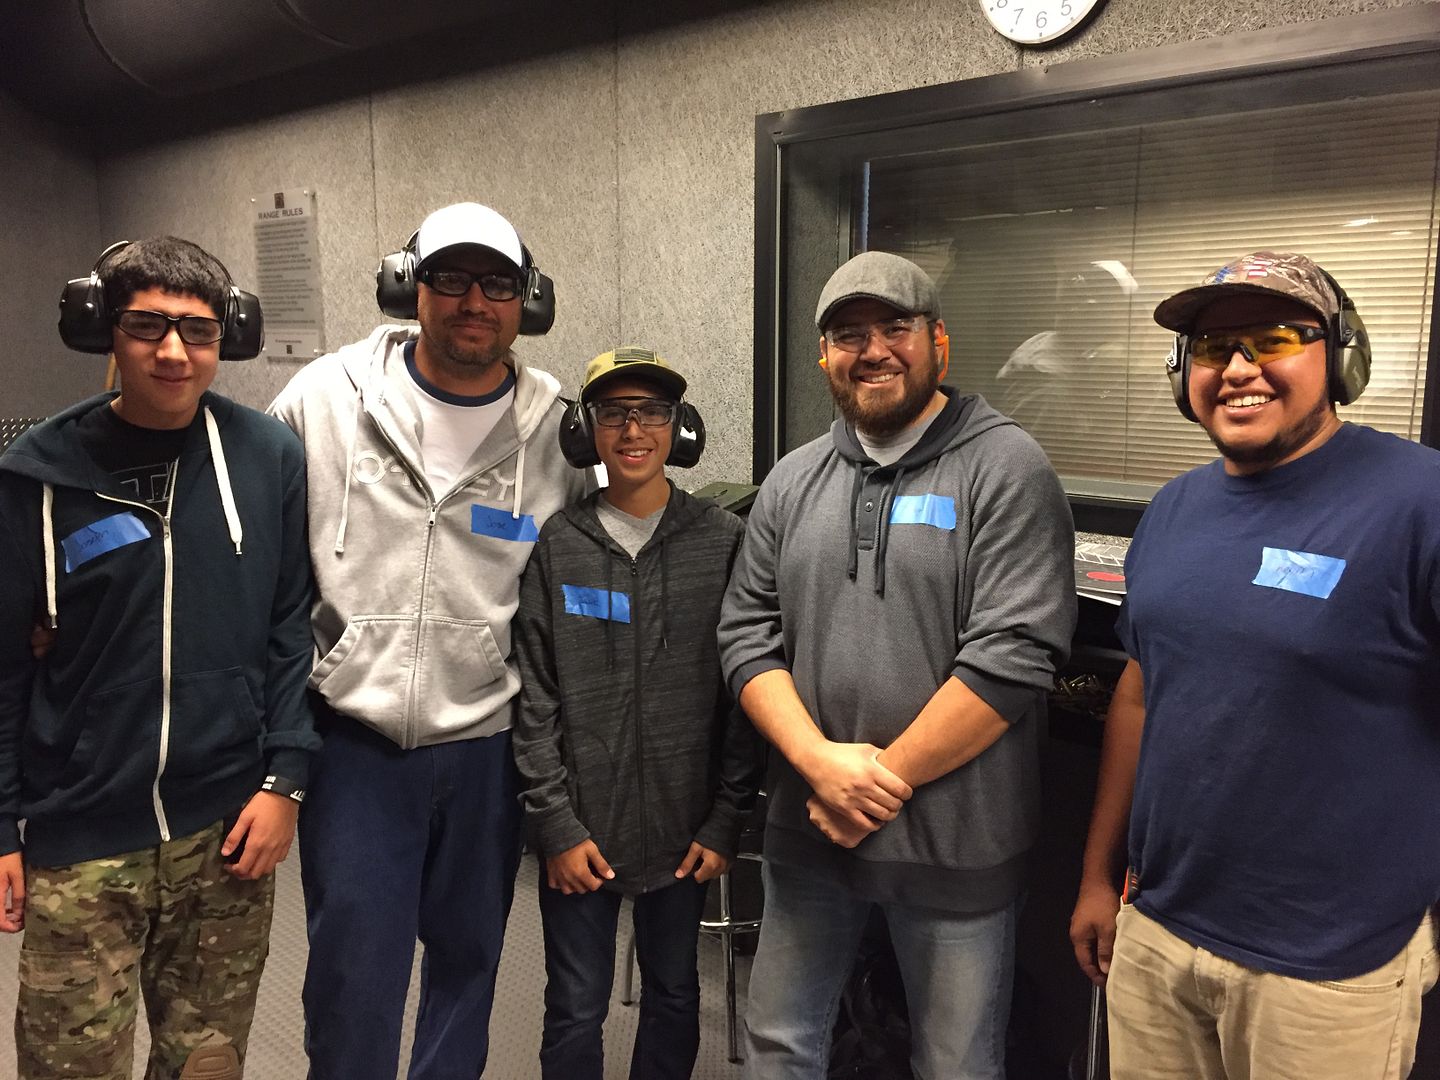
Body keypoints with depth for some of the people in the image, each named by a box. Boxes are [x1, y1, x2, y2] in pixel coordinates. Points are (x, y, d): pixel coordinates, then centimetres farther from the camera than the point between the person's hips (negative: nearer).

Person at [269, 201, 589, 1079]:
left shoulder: (558, 429, -5)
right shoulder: (324, 398, -6)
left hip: (489, 743, 1)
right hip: (356, 738, -1)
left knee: (468, 959, 18)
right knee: (353, 976, 7)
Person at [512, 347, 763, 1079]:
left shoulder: (726, 542, -4)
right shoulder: (555, 547, -3)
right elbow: (533, 701, -3)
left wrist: (726, 821, -3)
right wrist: (556, 824, -7)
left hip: (684, 829, 0)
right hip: (579, 829, 0)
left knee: (673, 996, 18)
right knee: (575, 1011, 13)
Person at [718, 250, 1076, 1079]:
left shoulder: (1006, 470, -10)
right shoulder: (792, 483, 6)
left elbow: (1011, 657, -18)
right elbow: (748, 637, 3)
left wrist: (888, 780, -14)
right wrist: (822, 761, -12)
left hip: (954, 845, -4)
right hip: (810, 830, 5)